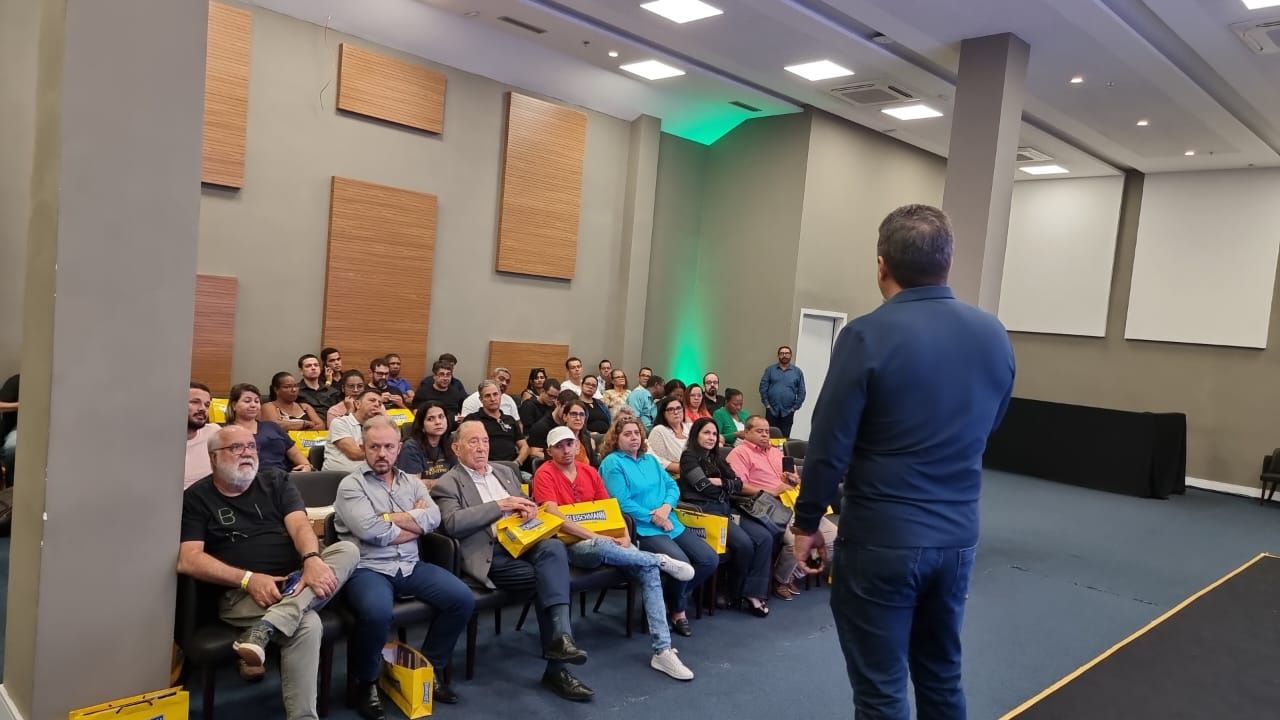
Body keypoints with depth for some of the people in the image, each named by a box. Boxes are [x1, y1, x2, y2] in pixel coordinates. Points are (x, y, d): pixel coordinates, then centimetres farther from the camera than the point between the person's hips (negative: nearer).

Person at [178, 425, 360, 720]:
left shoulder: (275, 481, 13)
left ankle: (267, 627, -34)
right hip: (242, 593, -4)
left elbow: (300, 525, -1)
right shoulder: (196, 498, 5)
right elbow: (188, 561, -6)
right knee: (307, 625, -34)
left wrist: (312, 560, -25)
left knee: (348, 550, -25)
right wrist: (248, 579, -19)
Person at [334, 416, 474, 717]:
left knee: (463, 600, -12)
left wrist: (389, 517, -9)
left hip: (411, 567, 5)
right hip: (368, 568, -5)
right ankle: (366, 682, -5)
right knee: (377, 613, -36)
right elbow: (370, 531, -16)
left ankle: (431, 668, 10)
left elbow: (433, 518, -2)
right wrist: (414, 522, -3)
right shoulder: (351, 485, 0)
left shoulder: (412, 483, 16)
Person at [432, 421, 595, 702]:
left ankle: (560, 637, -31)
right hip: (489, 554, -5)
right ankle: (558, 652, -22)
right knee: (550, 577, -27)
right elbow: (452, 523, -13)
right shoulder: (447, 484, 4)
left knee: (554, 547, -29)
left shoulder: (505, 472, 24)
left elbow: (527, 505, 26)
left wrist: (529, 510, 0)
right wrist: (499, 505, -16)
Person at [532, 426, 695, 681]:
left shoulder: (590, 472, 14)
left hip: (604, 541, 6)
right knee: (601, 548, -41)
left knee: (649, 569, -19)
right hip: (569, 546, -6)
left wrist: (624, 535, -5)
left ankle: (663, 650, -21)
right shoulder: (545, 475, -5)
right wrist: (595, 537, -21)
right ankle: (660, 559, -14)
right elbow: (554, 517, -17)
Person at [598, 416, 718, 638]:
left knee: (710, 560, -5)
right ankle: (678, 609, 2)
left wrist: (666, 507, -8)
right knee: (681, 563, -28)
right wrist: (653, 517, -12)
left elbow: (672, 486, 13)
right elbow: (622, 503, -14)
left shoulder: (650, 459, 20)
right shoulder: (613, 463, -4)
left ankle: (676, 597, 15)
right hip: (642, 529, -8)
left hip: (670, 523, 8)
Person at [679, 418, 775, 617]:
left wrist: (717, 482, -1)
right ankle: (739, 593, -2)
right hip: (705, 510, -7)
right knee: (744, 544, -26)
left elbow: (738, 485, 14)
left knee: (765, 538, -16)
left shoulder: (717, 459, 24)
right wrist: (727, 484, 5)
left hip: (726, 508, 7)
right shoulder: (689, 456, 2)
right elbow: (703, 486, -9)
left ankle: (754, 593, -15)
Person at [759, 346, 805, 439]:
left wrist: (795, 407, -1)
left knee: (784, 437, 2)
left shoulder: (797, 372, 6)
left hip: (788, 412, 0)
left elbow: (801, 392, 5)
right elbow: (763, 387, 2)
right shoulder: (770, 369, 5)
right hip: (772, 410, 0)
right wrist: (767, 404, -5)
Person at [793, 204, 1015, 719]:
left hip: (882, 539, -5)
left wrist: (806, 521, 0)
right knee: (942, 677, 22)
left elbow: (829, 446, -13)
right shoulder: (994, 337, 1)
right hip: (958, 537, 6)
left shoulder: (868, 336, -16)